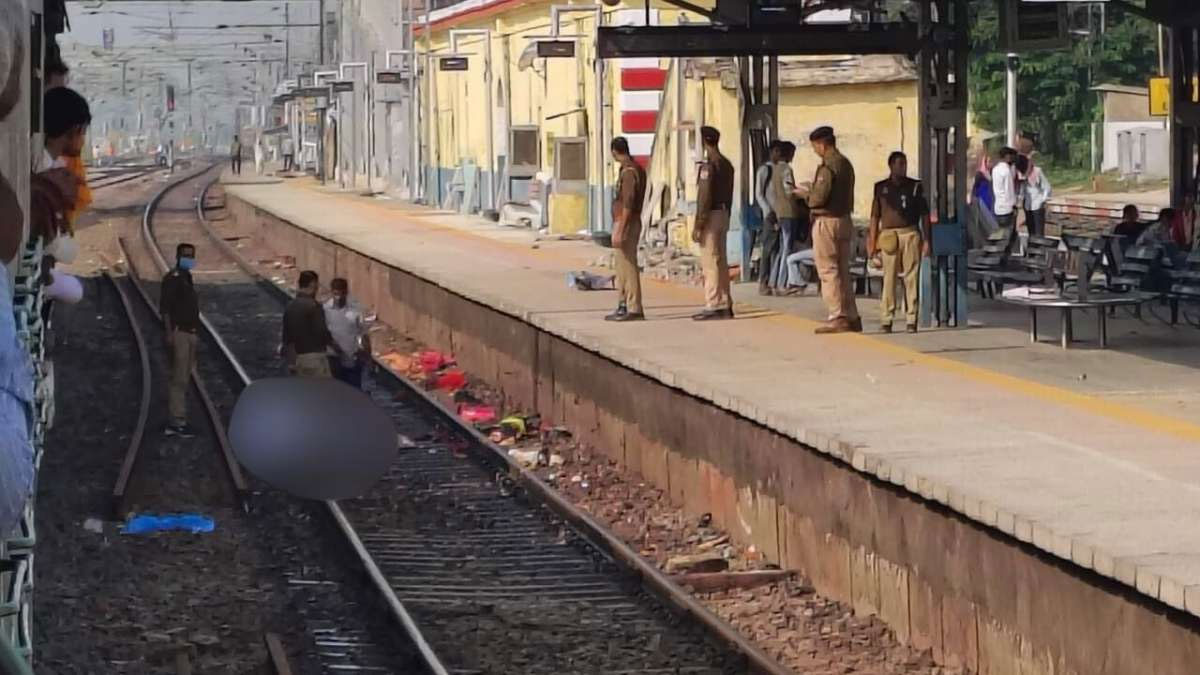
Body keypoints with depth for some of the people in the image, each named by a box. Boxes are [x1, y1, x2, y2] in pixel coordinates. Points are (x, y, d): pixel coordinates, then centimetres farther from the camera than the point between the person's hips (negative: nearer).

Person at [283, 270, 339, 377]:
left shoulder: (289, 307, 8)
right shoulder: (313, 306, -14)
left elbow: (286, 336, 11)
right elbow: (322, 332, -14)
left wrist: (289, 359, 16)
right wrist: (335, 346, 3)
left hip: (295, 358, 7)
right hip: (313, 357, -7)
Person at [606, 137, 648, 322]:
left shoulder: (629, 171, -17)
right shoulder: (636, 169, 14)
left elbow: (628, 204, -22)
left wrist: (620, 231, -23)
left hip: (626, 224, -10)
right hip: (623, 223, 10)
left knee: (628, 266, -8)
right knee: (622, 267, 14)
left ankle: (634, 309, -7)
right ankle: (623, 307, 20)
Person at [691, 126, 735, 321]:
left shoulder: (708, 165, -15)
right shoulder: (727, 164, 14)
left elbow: (704, 196, -19)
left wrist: (698, 224, -18)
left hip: (710, 215, -9)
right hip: (723, 213, 9)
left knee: (710, 262, -8)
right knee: (721, 261, 12)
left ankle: (713, 306, -10)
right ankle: (725, 305, 14)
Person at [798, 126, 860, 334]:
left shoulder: (827, 166, -16)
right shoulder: (846, 164, 12)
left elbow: (820, 197, -20)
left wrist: (804, 194, 0)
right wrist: (811, 192, 17)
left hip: (827, 221, -9)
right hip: (845, 220, 9)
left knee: (828, 271, -4)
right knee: (843, 272, 13)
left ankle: (838, 318, -6)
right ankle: (851, 317, 15)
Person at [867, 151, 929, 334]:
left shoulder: (915, 187, 9)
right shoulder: (881, 188, 9)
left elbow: (924, 215, 11)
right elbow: (875, 216, 10)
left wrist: (926, 240, 4)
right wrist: (872, 242, 5)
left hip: (911, 234, 0)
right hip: (889, 235, 0)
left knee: (911, 277, -2)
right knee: (889, 278, -2)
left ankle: (911, 319, 2)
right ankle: (886, 319, 1)